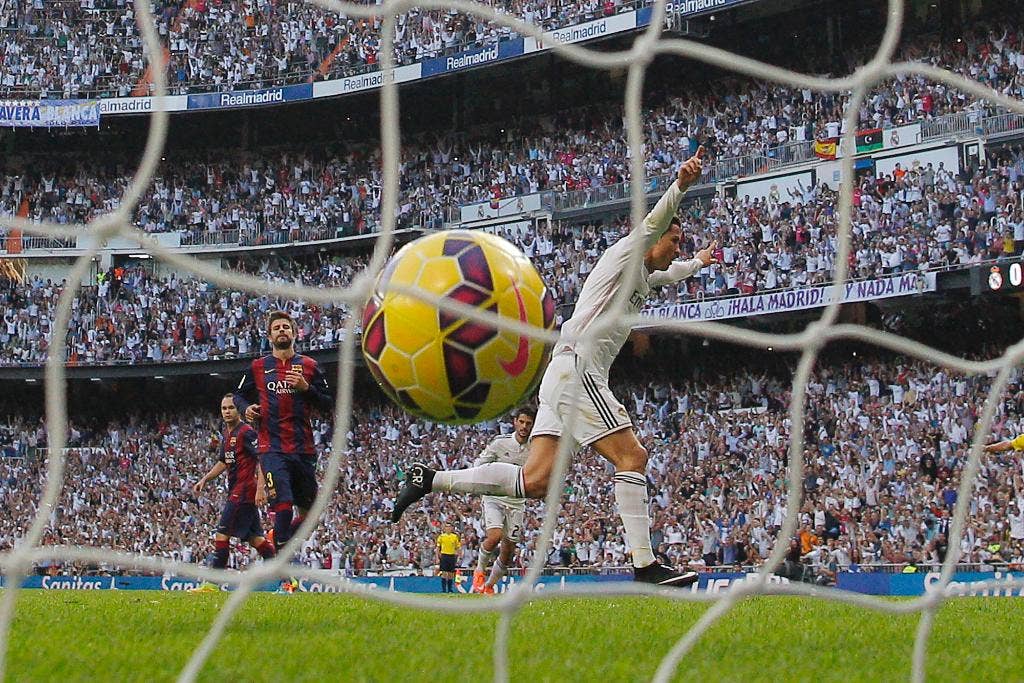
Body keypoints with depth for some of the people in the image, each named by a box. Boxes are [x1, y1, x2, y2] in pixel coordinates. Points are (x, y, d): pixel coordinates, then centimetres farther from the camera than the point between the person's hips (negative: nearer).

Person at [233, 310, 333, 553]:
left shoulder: (309, 366, 10)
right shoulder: (258, 367, 10)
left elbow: (327, 403, 7)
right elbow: (239, 395, 20)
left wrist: (306, 387, -9)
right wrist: (246, 408, -2)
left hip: (303, 448, 3)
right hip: (272, 448, -2)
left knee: (308, 511, 9)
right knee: (283, 504, -18)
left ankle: (281, 538, 34)